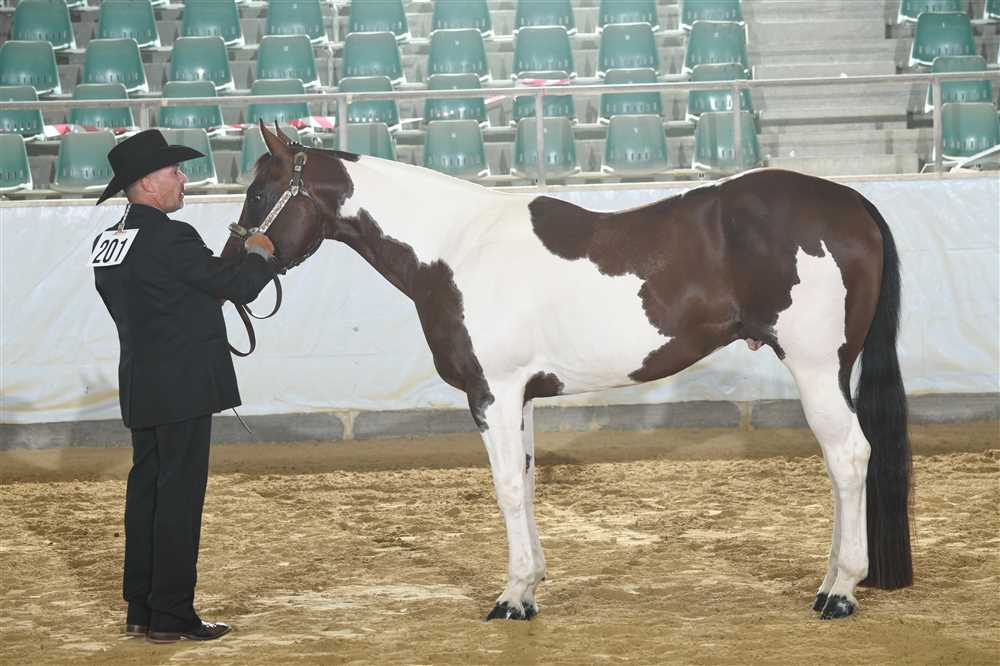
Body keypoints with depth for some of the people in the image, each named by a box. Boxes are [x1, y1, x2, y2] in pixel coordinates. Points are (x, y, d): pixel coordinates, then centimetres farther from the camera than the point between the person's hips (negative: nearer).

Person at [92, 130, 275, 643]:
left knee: (145, 493, 14)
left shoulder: (107, 243, 10)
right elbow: (239, 286, -14)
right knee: (179, 498, -4)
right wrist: (259, 256, 7)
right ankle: (171, 616, 0)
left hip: (140, 389, 9)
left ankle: (140, 611, 19)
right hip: (182, 388, -9)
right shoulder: (172, 238, -18)